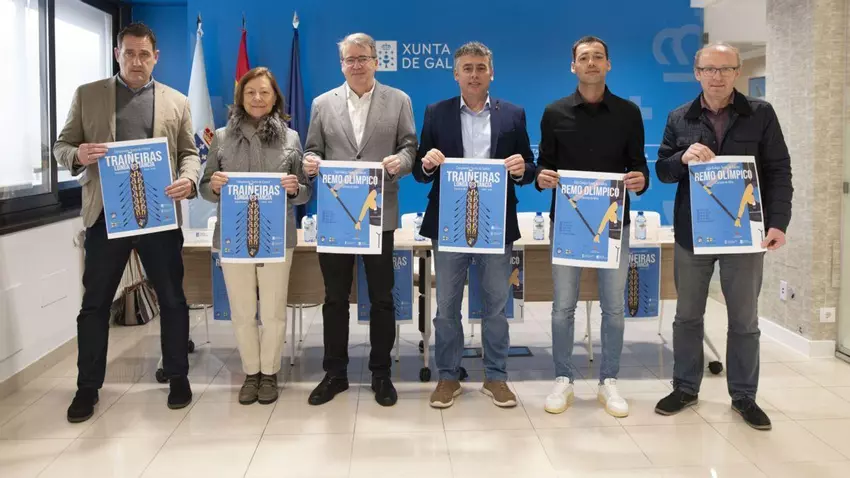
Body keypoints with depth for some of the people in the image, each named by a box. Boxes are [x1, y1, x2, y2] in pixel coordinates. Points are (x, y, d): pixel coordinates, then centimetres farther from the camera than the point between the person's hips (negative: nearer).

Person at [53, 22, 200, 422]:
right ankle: (88, 387, 17)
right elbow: (61, 146, 8)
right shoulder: (87, 95, 8)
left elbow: (189, 153, 7)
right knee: (95, 302, 5)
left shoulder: (177, 102, 9)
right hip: (107, 214, 0)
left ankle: (178, 377, 21)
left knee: (172, 299, 7)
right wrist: (78, 155, -16)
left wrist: (189, 180, -14)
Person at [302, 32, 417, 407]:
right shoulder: (323, 104, 8)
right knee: (335, 298, 8)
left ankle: (381, 374, 19)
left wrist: (401, 161, -20)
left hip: (379, 215, -1)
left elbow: (410, 147, 2)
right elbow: (312, 150, 9)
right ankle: (334, 373, 20)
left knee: (381, 298, 6)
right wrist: (311, 162, -14)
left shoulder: (399, 101, 5)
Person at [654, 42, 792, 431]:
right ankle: (685, 388, 25)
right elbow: (662, 170, 6)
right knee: (687, 316, 11)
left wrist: (777, 222, -13)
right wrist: (683, 158, -17)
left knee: (744, 320, 8)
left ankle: (743, 396, 21)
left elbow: (779, 172, -2)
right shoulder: (679, 119, 5)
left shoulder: (761, 114, 0)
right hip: (692, 234, 2)